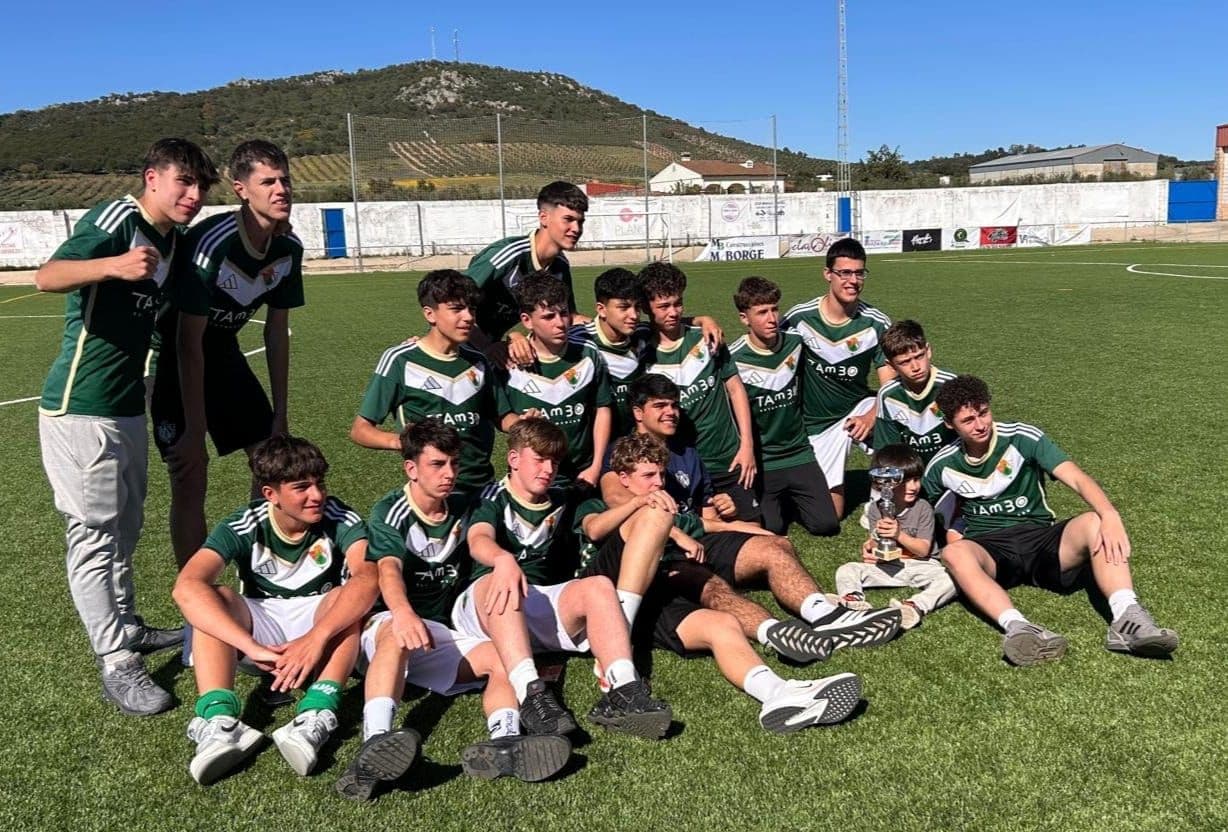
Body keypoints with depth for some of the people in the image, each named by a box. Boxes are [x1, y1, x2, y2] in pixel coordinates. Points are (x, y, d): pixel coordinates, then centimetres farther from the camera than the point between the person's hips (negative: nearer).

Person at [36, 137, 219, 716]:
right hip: (80, 407, -9)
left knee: (124, 528, 20)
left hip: (128, 407, 9)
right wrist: (112, 266, -46)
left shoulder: (172, 240, 9)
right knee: (94, 534, -3)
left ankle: (127, 629, 36)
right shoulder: (116, 219, -15)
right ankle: (117, 667, 4)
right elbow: (47, 277, -29)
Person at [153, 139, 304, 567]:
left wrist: (280, 415, 2)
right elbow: (188, 343, -26)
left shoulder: (289, 247, -9)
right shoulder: (211, 244, -30)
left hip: (222, 350, 7)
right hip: (173, 358, -7)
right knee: (191, 476, -9)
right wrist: (195, 430, -24)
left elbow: (277, 331, 1)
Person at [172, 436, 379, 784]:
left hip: (322, 616, -1)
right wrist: (252, 647, -46)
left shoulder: (339, 519, -19)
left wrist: (316, 637, -50)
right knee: (215, 598, -27)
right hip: (261, 621, 1)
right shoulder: (244, 526, -19)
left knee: (346, 598, -32)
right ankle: (219, 720, -43)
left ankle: (314, 719, -48)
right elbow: (187, 587, -35)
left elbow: (368, 579, -37)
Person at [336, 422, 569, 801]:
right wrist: (403, 613, -49)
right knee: (397, 635, -40)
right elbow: (388, 570, -27)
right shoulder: (390, 513, -9)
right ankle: (375, 744, -61)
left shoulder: (461, 509, 11)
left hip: (443, 633, 6)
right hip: (386, 625, -6)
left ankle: (504, 744, -48)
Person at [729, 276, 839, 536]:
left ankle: (788, 502, 24)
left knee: (827, 524, -4)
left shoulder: (796, 344, -1)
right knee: (771, 530, -11)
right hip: (760, 461, -3)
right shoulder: (733, 359, -14)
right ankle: (773, 503, 21)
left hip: (798, 453, 4)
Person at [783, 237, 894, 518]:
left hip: (857, 410, 1)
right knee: (830, 514, -2)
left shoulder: (877, 324, -12)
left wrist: (871, 416, -32)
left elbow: (889, 384, -12)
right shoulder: (798, 318, -14)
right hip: (815, 422, -1)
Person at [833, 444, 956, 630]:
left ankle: (915, 606, -53)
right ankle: (852, 600, -44)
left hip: (919, 565, -2)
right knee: (845, 571, -16)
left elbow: (923, 550, -10)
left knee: (950, 580, -33)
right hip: (886, 566, 2)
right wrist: (869, 549, -24)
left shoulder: (923, 508, -8)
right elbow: (875, 542, 2)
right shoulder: (875, 509, 0)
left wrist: (899, 534, -26)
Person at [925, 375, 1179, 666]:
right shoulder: (941, 467, 2)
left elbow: (1077, 479, -17)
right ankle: (1018, 628, -55)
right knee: (954, 553, -36)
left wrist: (1110, 516, -35)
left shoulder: (1023, 438, -5)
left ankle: (1127, 620, -45)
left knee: (1094, 523, -30)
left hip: (1040, 537, 0)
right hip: (988, 548, 0)